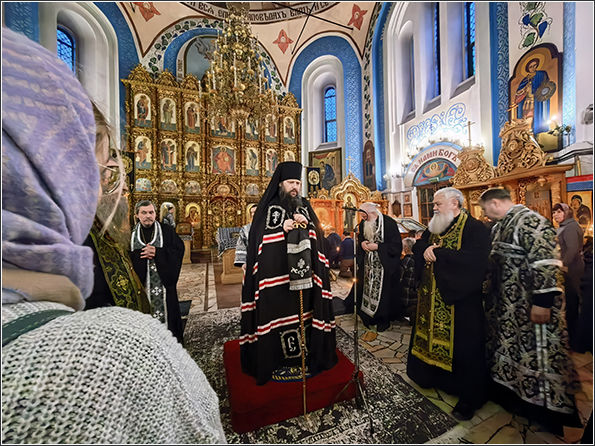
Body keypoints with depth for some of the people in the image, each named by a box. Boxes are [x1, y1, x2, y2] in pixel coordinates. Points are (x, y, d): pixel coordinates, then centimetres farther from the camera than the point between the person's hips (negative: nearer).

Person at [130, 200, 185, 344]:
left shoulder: (167, 231, 2)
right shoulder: (131, 234, 7)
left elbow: (179, 249, -7)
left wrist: (157, 252, -16)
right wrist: (141, 254, -15)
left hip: (163, 281, -1)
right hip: (140, 282, 2)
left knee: (166, 310, 4)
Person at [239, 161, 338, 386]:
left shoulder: (305, 206, 13)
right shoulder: (269, 207, 1)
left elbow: (318, 235, 10)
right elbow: (258, 238, -5)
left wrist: (307, 225, -9)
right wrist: (281, 229, -17)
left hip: (302, 273, 4)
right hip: (275, 274, -3)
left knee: (302, 311, 10)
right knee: (277, 313, 3)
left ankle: (304, 356, 29)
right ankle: (275, 361, 23)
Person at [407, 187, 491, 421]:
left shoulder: (475, 228, -11)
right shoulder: (435, 226, 11)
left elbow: (474, 258, -26)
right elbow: (418, 245, 8)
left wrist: (438, 252, -21)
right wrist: (425, 249, -13)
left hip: (459, 299, -6)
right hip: (431, 297, 7)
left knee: (462, 347, 7)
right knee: (432, 336, 18)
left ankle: (469, 397, 26)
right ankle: (431, 375, 39)